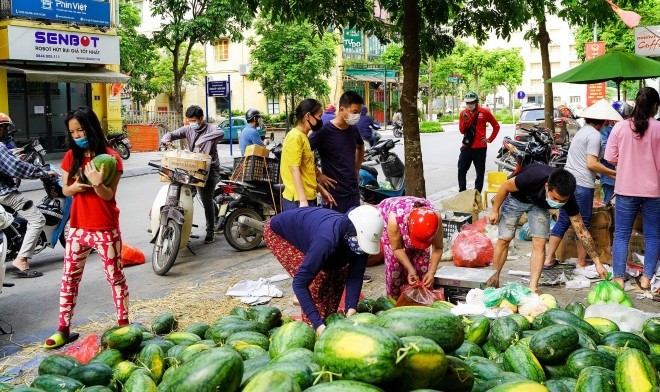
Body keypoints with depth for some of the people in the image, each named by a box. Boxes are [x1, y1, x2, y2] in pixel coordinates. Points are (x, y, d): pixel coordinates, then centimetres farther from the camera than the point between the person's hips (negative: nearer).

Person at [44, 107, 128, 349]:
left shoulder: (110, 157, -10)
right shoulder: (71, 156, 5)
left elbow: (108, 195, -14)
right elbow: (65, 189, 6)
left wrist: (97, 183, -35)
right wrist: (75, 186, -17)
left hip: (105, 230, -5)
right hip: (78, 228, 5)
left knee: (115, 277, 6)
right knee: (69, 278, 9)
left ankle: (123, 325, 18)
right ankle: (63, 330, 17)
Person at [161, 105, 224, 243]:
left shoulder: (210, 128, -7)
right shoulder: (187, 129, 8)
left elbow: (220, 133, -29)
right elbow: (171, 134, 7)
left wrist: (202, 139, -39)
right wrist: (166, 139, -18)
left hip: (210, 168, -5)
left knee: (206, 200, -5)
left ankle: (211, 231, 6)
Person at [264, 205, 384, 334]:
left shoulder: (361, 238, -24)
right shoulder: (327, 239, -43)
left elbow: (356, 274, -15)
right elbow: (299, 283, -40)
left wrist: (352, 307, -29)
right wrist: (317, 323, -42)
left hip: (307, 227, 7)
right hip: (279, 232, -7)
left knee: (339, 271, -4)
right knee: (317, 279, -20)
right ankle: (310, 327, -5)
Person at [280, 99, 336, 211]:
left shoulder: (302, 136, 15)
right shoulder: (295, 137, -12)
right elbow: (295, 170, -18)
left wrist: (321, 190, 19)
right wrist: (303, 201, -23)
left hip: (308, 198, 9)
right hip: (298, 201, -9)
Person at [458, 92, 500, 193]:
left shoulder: (485, 112, -3)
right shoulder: (463, 113, 4)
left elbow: (496, 126, 6)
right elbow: (462, 131, 3)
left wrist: (490, 139, 1)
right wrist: (465, 122, -15)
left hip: (480, 148, -2)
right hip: (466, 147, 3)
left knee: (480, 172, 4)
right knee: (461, 170, 2)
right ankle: (462, 193, 12)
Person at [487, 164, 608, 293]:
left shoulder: (567, 197, -32)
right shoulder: (533, 178, -44)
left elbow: (581, 231, -22)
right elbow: (505, 187, -23)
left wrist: (597, 262, -21)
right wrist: (495, 211, -13)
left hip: (539, 204, 2)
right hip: (516, 197, -2)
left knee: (539, 244, -10)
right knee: (504, 239, -3)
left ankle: (533, 288, -4)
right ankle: (494, 279, 14)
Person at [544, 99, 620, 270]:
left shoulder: (582, 131, 17)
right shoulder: (594, 135, -11)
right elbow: (591, 164, -17)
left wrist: (608, 174, 19)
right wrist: (614, 173, -8)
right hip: (582, 185, -8)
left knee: (563, 221, 12)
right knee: (583, 224, 3)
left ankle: (548, 259, 12)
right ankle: (581, 263, 13)